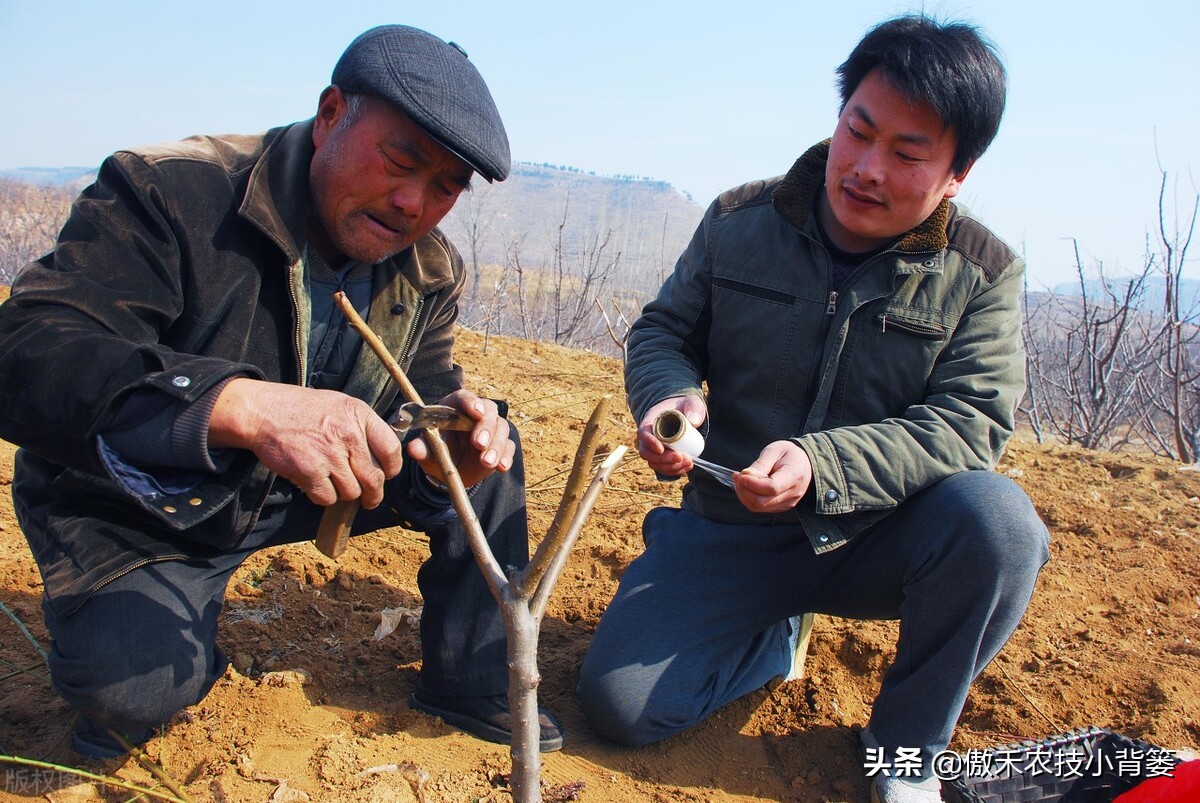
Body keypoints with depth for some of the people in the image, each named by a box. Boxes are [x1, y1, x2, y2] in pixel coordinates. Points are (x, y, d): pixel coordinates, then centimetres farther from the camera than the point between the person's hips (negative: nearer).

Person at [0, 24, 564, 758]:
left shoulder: (431, 274, -7)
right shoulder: (169, 194, -25)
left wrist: (455, 442, -31)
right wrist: (241, 405, -53)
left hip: (298, 490, 5)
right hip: (142, 502, -4)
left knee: (490, 459, -8)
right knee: (134, 684, -28)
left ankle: (471, 686, 7)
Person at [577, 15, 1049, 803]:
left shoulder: (983, 273, -8)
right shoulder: (741, 222, -4)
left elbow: (969, 422, -16)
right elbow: (663, 330, 5)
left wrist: (820, 465, -32)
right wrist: (669, 395, -21)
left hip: (872, 539, 0)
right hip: (731, 533, 1)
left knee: (996, 518, -33)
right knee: (619, 702, -14)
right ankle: (778, 634, 18)